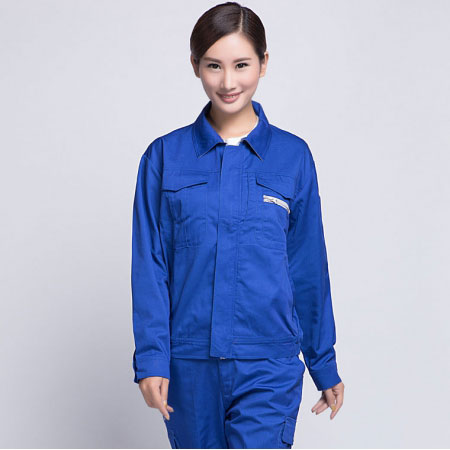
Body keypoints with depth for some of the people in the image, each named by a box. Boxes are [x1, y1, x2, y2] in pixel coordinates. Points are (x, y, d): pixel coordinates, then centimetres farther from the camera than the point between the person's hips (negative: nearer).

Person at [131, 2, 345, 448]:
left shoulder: (292, 156, 1)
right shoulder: (165, 156, 2)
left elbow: (309, 269, 6)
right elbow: (150, 265, 1)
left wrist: (325, 365, 10)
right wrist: (151, 358, -8)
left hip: (269, 366, -1)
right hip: (189, 365, 1)